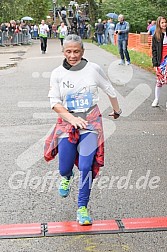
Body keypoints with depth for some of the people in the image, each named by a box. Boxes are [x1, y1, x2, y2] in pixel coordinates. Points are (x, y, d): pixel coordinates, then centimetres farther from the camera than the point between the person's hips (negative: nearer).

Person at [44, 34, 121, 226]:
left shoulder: (93, 69, -4)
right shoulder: (58, 74, -2)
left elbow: (110, 91, 12)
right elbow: (54, 102, -6)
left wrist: (116, 111, 24)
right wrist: (72, 118, -20)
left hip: (91, 123, -1)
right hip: (67, 122, 1)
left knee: (86, 166, -13)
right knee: (64, 168, 4)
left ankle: (82, 208, 5)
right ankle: (66, 177, 44)